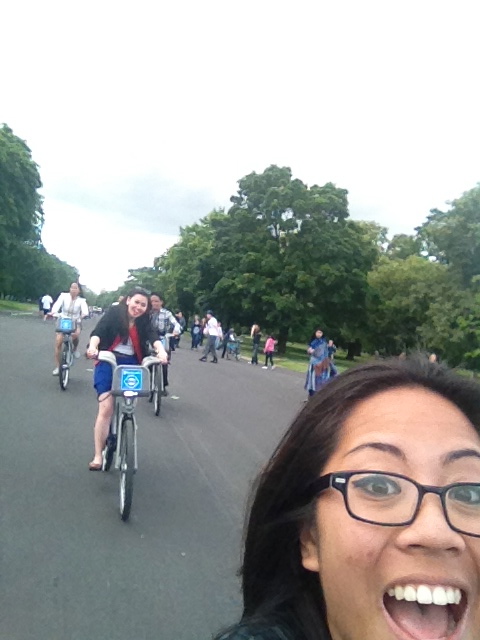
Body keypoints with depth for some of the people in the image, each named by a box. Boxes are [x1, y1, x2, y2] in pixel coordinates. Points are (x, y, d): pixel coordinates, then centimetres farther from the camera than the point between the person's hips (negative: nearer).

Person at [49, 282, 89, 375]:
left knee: (75, 334, -30)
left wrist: (84, 315, -50)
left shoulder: (81, 300, -8)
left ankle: (75, 348, 6)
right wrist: (52, 312, -46)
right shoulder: (64, 296, -9)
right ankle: (57, 367, -3)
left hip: (75, 322, 0)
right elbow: (57, 304, -25)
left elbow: (85, 310, -26)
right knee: (58, 343, -13)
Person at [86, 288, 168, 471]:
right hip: (108, 362, -3)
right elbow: (98, 331, -18)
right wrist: (93, 346, -39)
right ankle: (98, 456, -8)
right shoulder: (114, 313, -6)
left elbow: (153, 337, -14)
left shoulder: (144, 321, 2)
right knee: (106, 408, -13)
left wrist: (161, 351, -35)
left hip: (131, 365, 3)